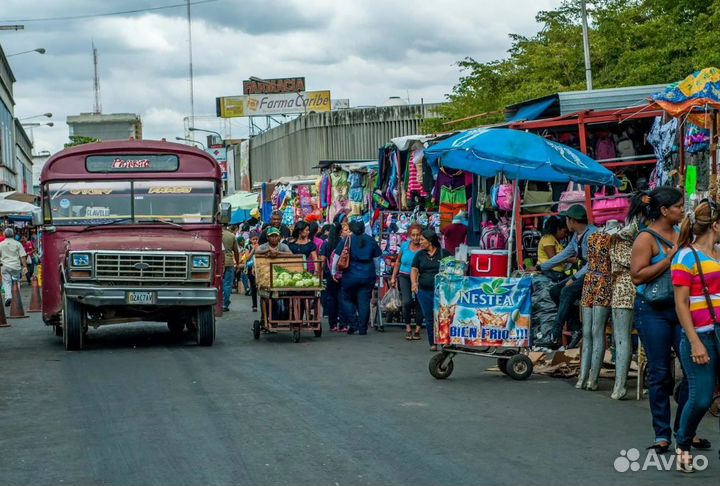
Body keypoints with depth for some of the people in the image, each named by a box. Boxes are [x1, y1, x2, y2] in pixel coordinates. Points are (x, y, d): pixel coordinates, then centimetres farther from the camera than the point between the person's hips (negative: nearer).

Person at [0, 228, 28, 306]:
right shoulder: (17, 244, -1)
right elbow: (23, 256, -4)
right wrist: (25, 266, -2)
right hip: (16, 267, 0)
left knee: (7, 282, 1)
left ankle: (8, 297, -18)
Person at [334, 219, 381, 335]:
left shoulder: (347, 240, -4)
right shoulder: (371, 240, 4)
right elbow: (376, 259, 11)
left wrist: (334, 271, 9)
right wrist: (375, 272, 23)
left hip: (351, 275, -2)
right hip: (368, 275, 2)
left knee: (346, 299, 13)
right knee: (364, 301, 6)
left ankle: (353, 324, 1)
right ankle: (362, 328, 6)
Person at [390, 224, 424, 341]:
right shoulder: (405, 246, 0)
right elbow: (398, 262, 14)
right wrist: (393, 277, 14)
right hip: (404, 276, 2)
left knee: (419, 303, 1)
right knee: (407, 302, -13)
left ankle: (417, 330, 14)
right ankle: (408, 329, 1)